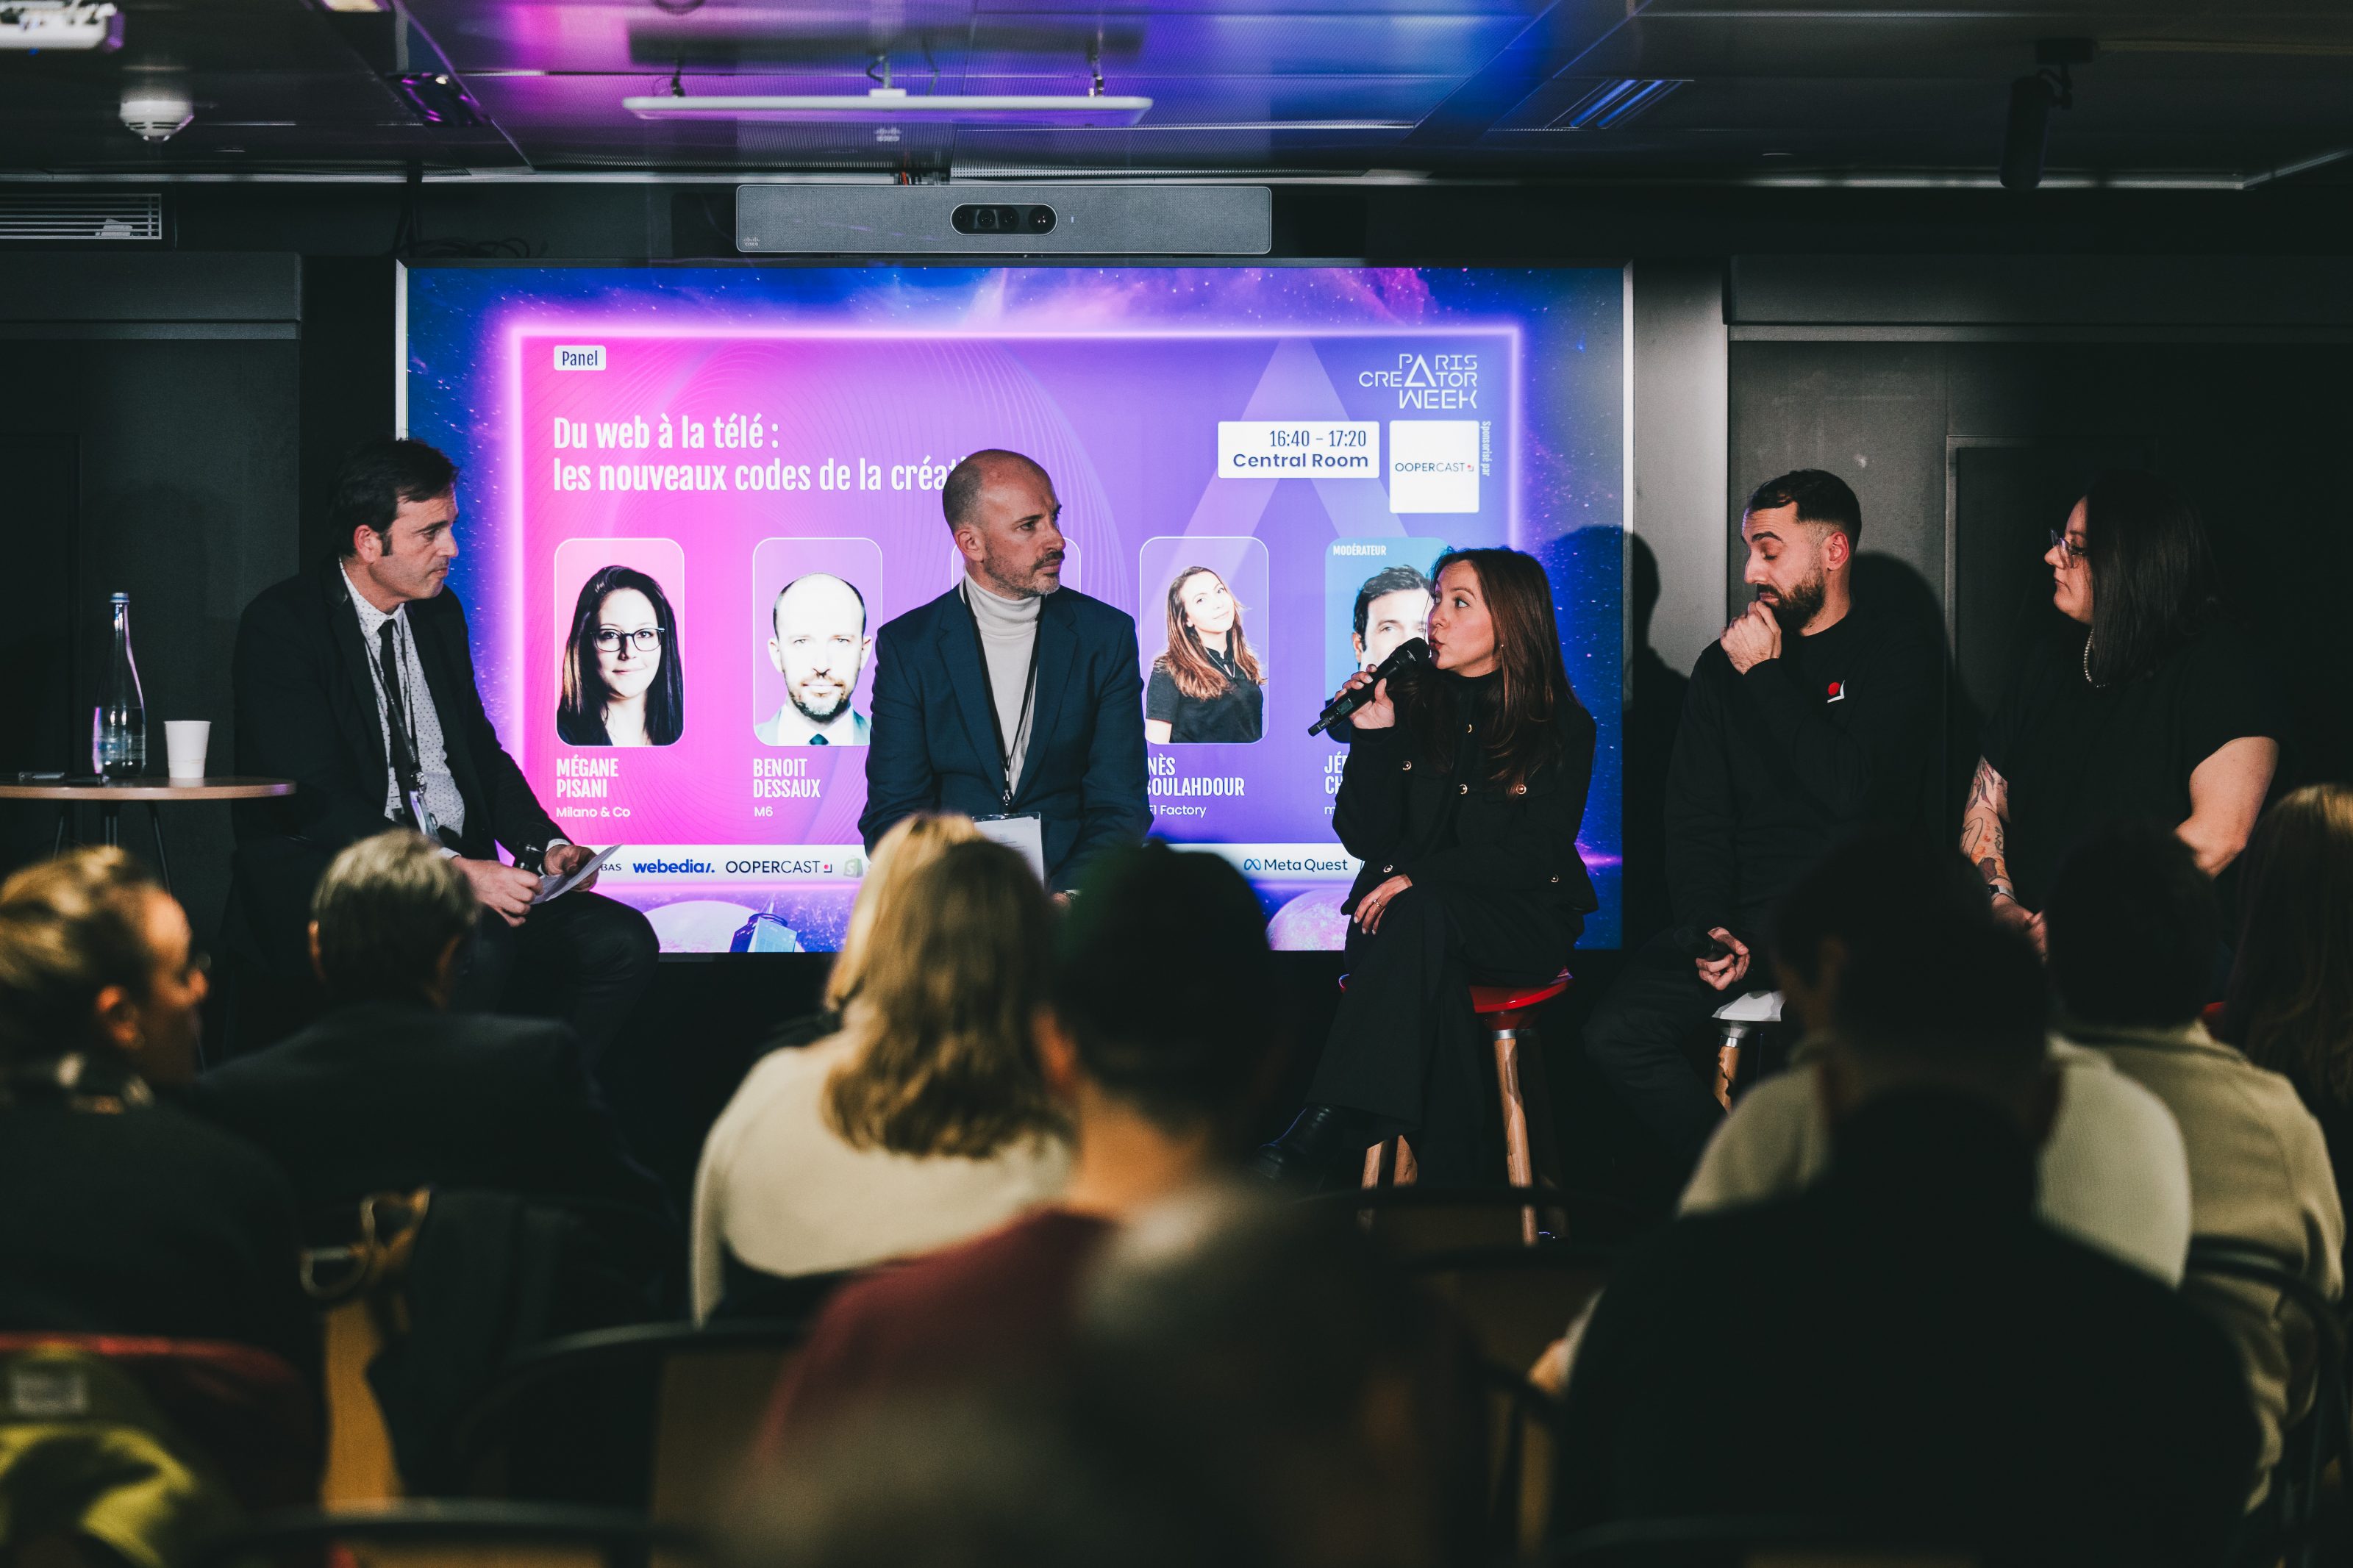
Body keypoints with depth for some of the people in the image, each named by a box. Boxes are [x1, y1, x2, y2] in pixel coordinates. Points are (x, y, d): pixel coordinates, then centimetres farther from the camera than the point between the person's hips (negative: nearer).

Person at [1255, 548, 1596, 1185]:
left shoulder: (1563, 726, 2)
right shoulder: (1409, 705, 9)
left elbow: (1535, 856, -8)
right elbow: (1364, 839, 4)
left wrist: (1421, 877, -20)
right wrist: (1374, 738, -9)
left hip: (1516, 922, -2)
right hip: (1407, 917, 2)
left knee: (1420, 916, -37)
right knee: (1430, 975, -37)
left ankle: (1321, 1133, -47)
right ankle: (1458, 1171, -40)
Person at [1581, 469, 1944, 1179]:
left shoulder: (1901, 653, 2)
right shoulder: (1724, 663, 17)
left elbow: (1854, 790, -12)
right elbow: (1695, 817, 14)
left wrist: (1768, 677, -6)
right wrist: (1708, 928, -5)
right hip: (1747, 909, 5)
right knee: (1617, 1034, -20)